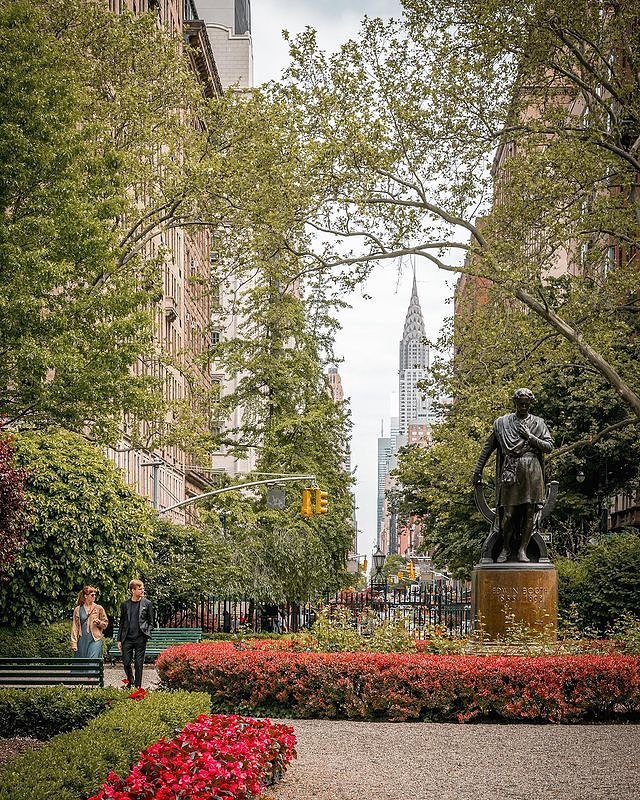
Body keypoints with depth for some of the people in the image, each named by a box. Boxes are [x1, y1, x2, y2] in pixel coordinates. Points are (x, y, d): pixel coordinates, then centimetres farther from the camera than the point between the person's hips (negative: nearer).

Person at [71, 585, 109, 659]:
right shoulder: (78, 610, 7)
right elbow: (75, 627, 6)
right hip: (82, 640, 1)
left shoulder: (99, 609, 6)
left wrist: (99, 622, -10)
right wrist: (74, 642, 0)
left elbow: (105, 623, 12)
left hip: (95, 640, -1)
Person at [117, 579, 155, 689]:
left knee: (139, 663, 1)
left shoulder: (147, 603, 3)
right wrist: (119, 640, 8)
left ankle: (138, 686, 10)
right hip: (127, 638, 2)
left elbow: (151, 621, 6)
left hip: (140, 638, -1)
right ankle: (130, 682, 23)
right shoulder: (125, 604, 7)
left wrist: (147, 633, -8)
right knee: (126, 662, 1)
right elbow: (121, 623, 11)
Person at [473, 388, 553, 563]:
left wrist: (529, 437, -6)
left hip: (532, 471, 1)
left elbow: (549, 447, 4)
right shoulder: (502, 423, 11)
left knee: (530, 512, -2)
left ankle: (522, 550, 6)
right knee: (509, 513, -5)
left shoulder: (538, 423, 12)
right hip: (511, 471, -1)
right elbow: (488, 448, 14)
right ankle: (505, 548, 12)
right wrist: (478, 470, 11)